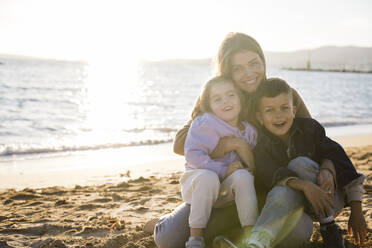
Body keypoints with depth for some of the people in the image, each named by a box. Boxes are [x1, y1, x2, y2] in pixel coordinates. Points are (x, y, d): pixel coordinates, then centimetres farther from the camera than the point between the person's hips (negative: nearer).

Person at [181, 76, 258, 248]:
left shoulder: (248, 131, 3)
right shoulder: (204, 124, -13)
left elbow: (252, 165, 14)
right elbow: (193, 155, -21)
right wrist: (223, 171, -25)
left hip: (226, 189, 4)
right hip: (197, 180, -3)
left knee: (243, 175, -27)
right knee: (208, 177, -37)